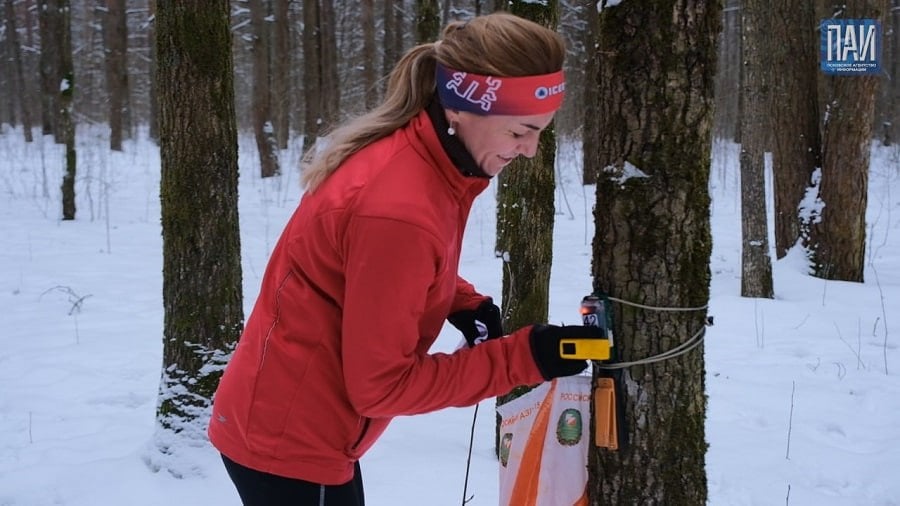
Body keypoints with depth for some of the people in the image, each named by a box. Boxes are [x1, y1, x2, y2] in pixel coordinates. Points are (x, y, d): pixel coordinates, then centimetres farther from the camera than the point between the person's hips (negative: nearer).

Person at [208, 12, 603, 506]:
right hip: (288, 441, -9)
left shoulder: (422, 157, -3)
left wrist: (464, 303, -3)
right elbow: (382, 384, -23)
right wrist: (521, 358, -22)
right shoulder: (398, 211, -30)